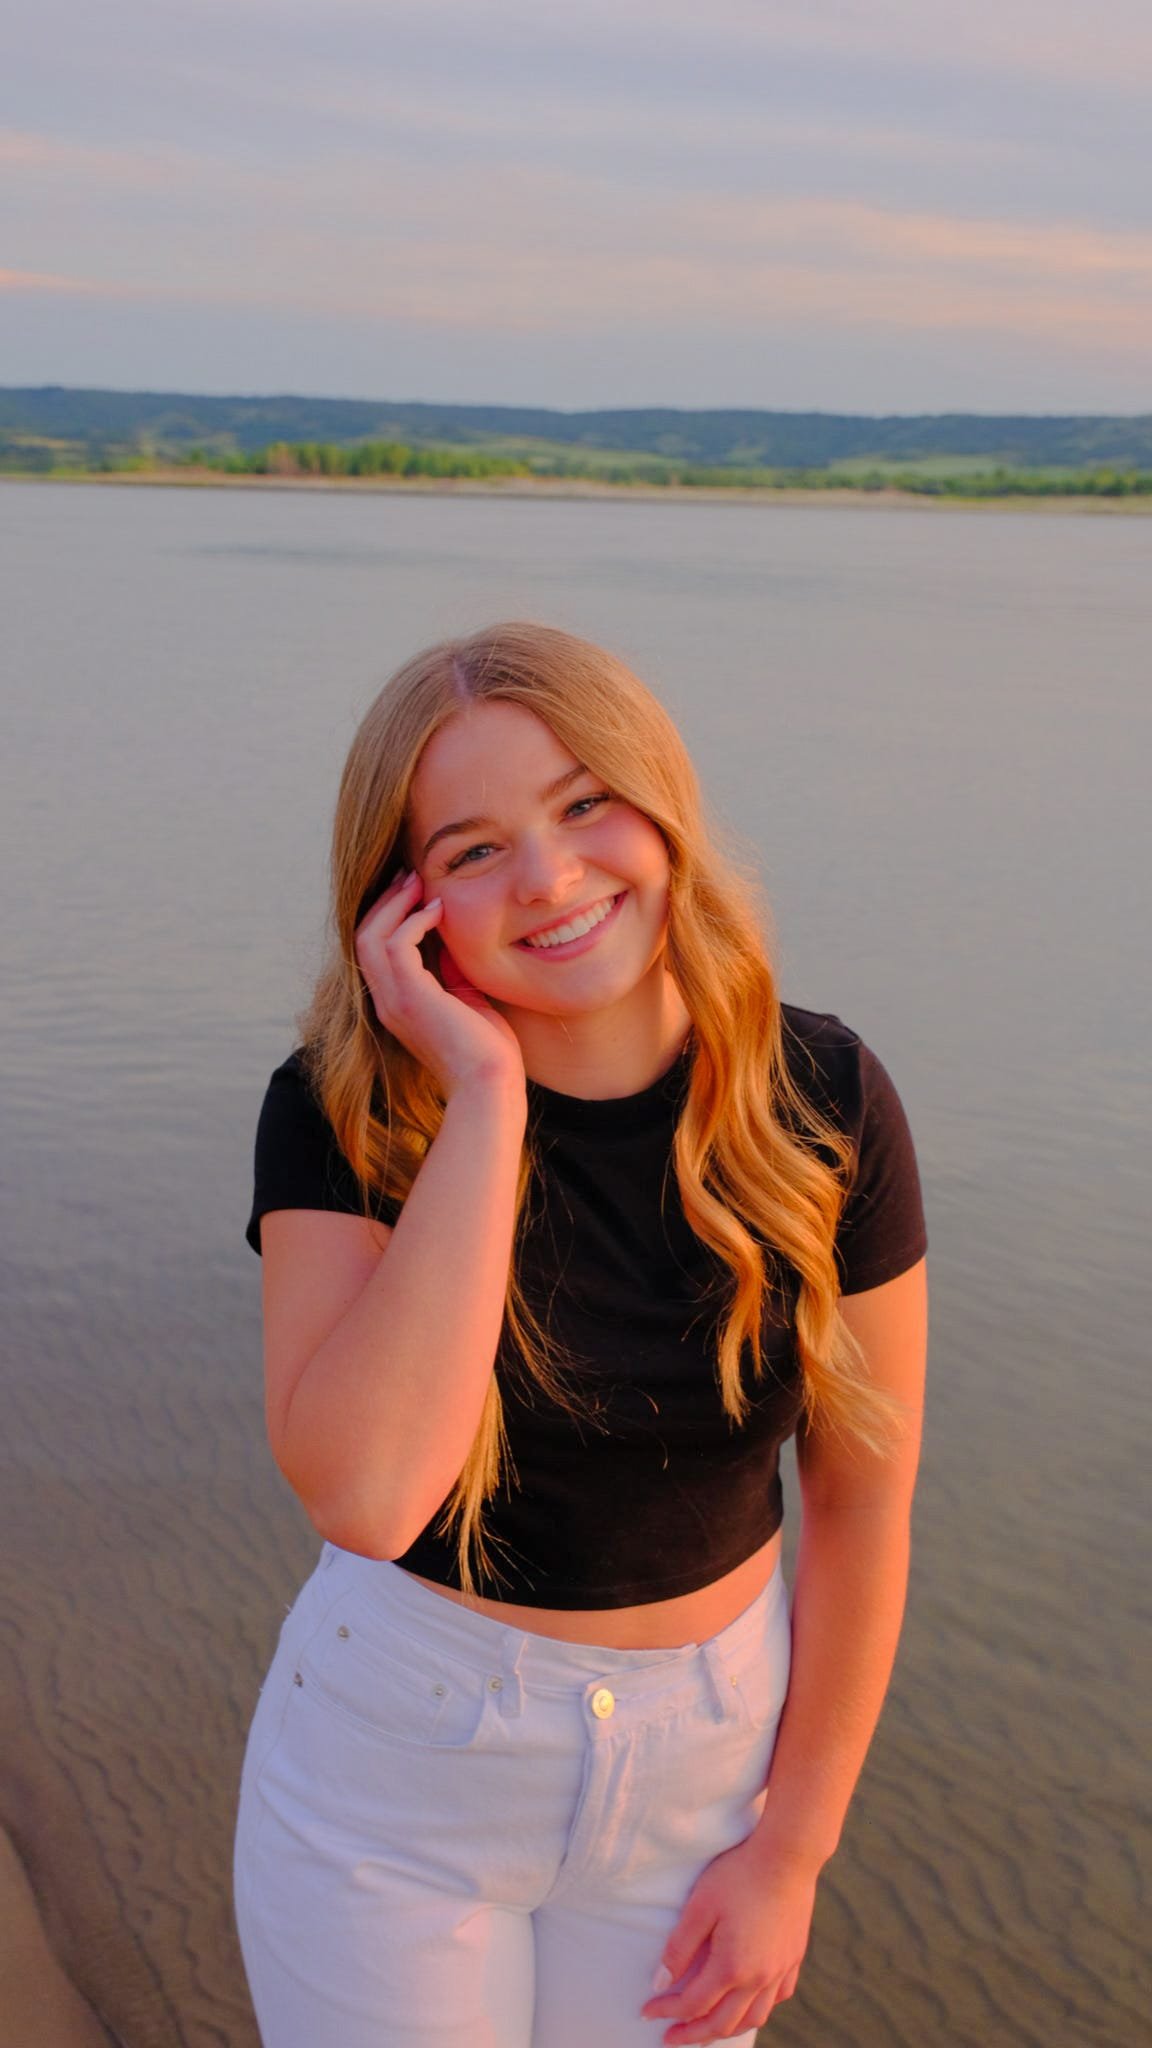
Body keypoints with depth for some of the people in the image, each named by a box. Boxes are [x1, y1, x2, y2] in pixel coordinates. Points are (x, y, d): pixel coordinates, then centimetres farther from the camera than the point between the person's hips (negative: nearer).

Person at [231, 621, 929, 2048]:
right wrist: (486, 1097, -33)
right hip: (392, 1766, -1)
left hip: (704, 1761, 2)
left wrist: (793, 1848, 0)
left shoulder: (822, 1103, -14)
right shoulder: (344, 1111, -19)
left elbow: (861, 1501, -4)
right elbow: (362, 1494, -34)